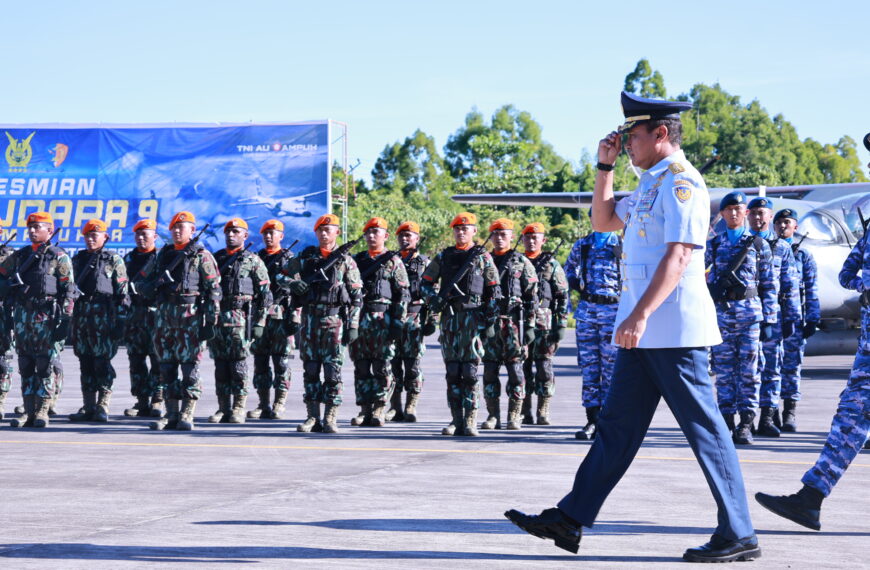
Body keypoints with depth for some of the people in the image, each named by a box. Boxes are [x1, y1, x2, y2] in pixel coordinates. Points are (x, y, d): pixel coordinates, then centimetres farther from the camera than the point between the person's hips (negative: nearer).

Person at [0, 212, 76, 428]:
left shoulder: (59, 257, 0)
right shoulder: (20, 256, 14)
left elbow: (68, 291, -4)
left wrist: (65, 319, -11)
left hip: (47, 316, -5)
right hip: (22, 315, 5)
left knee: (46, 365, -4)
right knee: (26, 366, 5)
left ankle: (42, 411, -2)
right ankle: (28, 411, 8)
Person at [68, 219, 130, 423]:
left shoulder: (113, 260, 1)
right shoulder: (78, 259, 16)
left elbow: (123, 292, -2)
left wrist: (120, 321, -9)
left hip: (103, 316, -5)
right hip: (81, 317, 5)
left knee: (102, 362, -8)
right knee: (85, 363, 6)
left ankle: (102, 407, -4)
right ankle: (88, 407, 10)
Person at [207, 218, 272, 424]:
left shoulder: (253, 261, 2)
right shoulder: (216, 258, 15)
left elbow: (265, 295, 0)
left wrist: (260, 323, -7)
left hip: (240, 319, -4)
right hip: (216, 318, 4)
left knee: (239, 365, -5)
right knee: (220, 366, 5)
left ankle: (239, 409, 0)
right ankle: (223, 408, 10)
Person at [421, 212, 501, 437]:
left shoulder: (483, 258, 5)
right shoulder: (443, 256, 13)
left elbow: (493, 291, 3)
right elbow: (426, 281, 19)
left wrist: (490, 320, -4)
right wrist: (433, 300, 0)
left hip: (473, 317, -3)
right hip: (449, 316, 3)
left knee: (470, 371, -7)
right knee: (452, 371, 3)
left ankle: (470, 421, -6)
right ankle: (456, 420, 8)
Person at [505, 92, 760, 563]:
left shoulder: (680, 181, -13)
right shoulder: (652, 184, 18)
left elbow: (678, 257, -22)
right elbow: (604, 221, 30)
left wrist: (640, 315, -27)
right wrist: (605, 167, 18)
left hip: (674, 329, -10)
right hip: (644, 332, 10)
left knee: (704, 429, -4)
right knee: (616, 426, 9)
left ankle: (739, 536, 2)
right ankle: (570, 521, 12)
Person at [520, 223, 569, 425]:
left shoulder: (551, 264, 5)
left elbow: (563, 296, 2)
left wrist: (561, 324, -6)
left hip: (544, 323, -3)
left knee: (544, 367, -4)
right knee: (523, 366, 4)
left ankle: (543, 412, 0)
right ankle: (525, 411, 10)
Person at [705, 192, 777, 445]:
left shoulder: (759, 245, 8)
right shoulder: (712, 246, 12)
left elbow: (768, 285, 6)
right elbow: (703, 280, 13)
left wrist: (769, 319, 0)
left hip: (750, 312, -1)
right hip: (721, 312, 1)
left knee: (749, 370, -4)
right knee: (724, 370, 1)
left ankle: (746, 425, 0)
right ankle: (727, 423, 6)